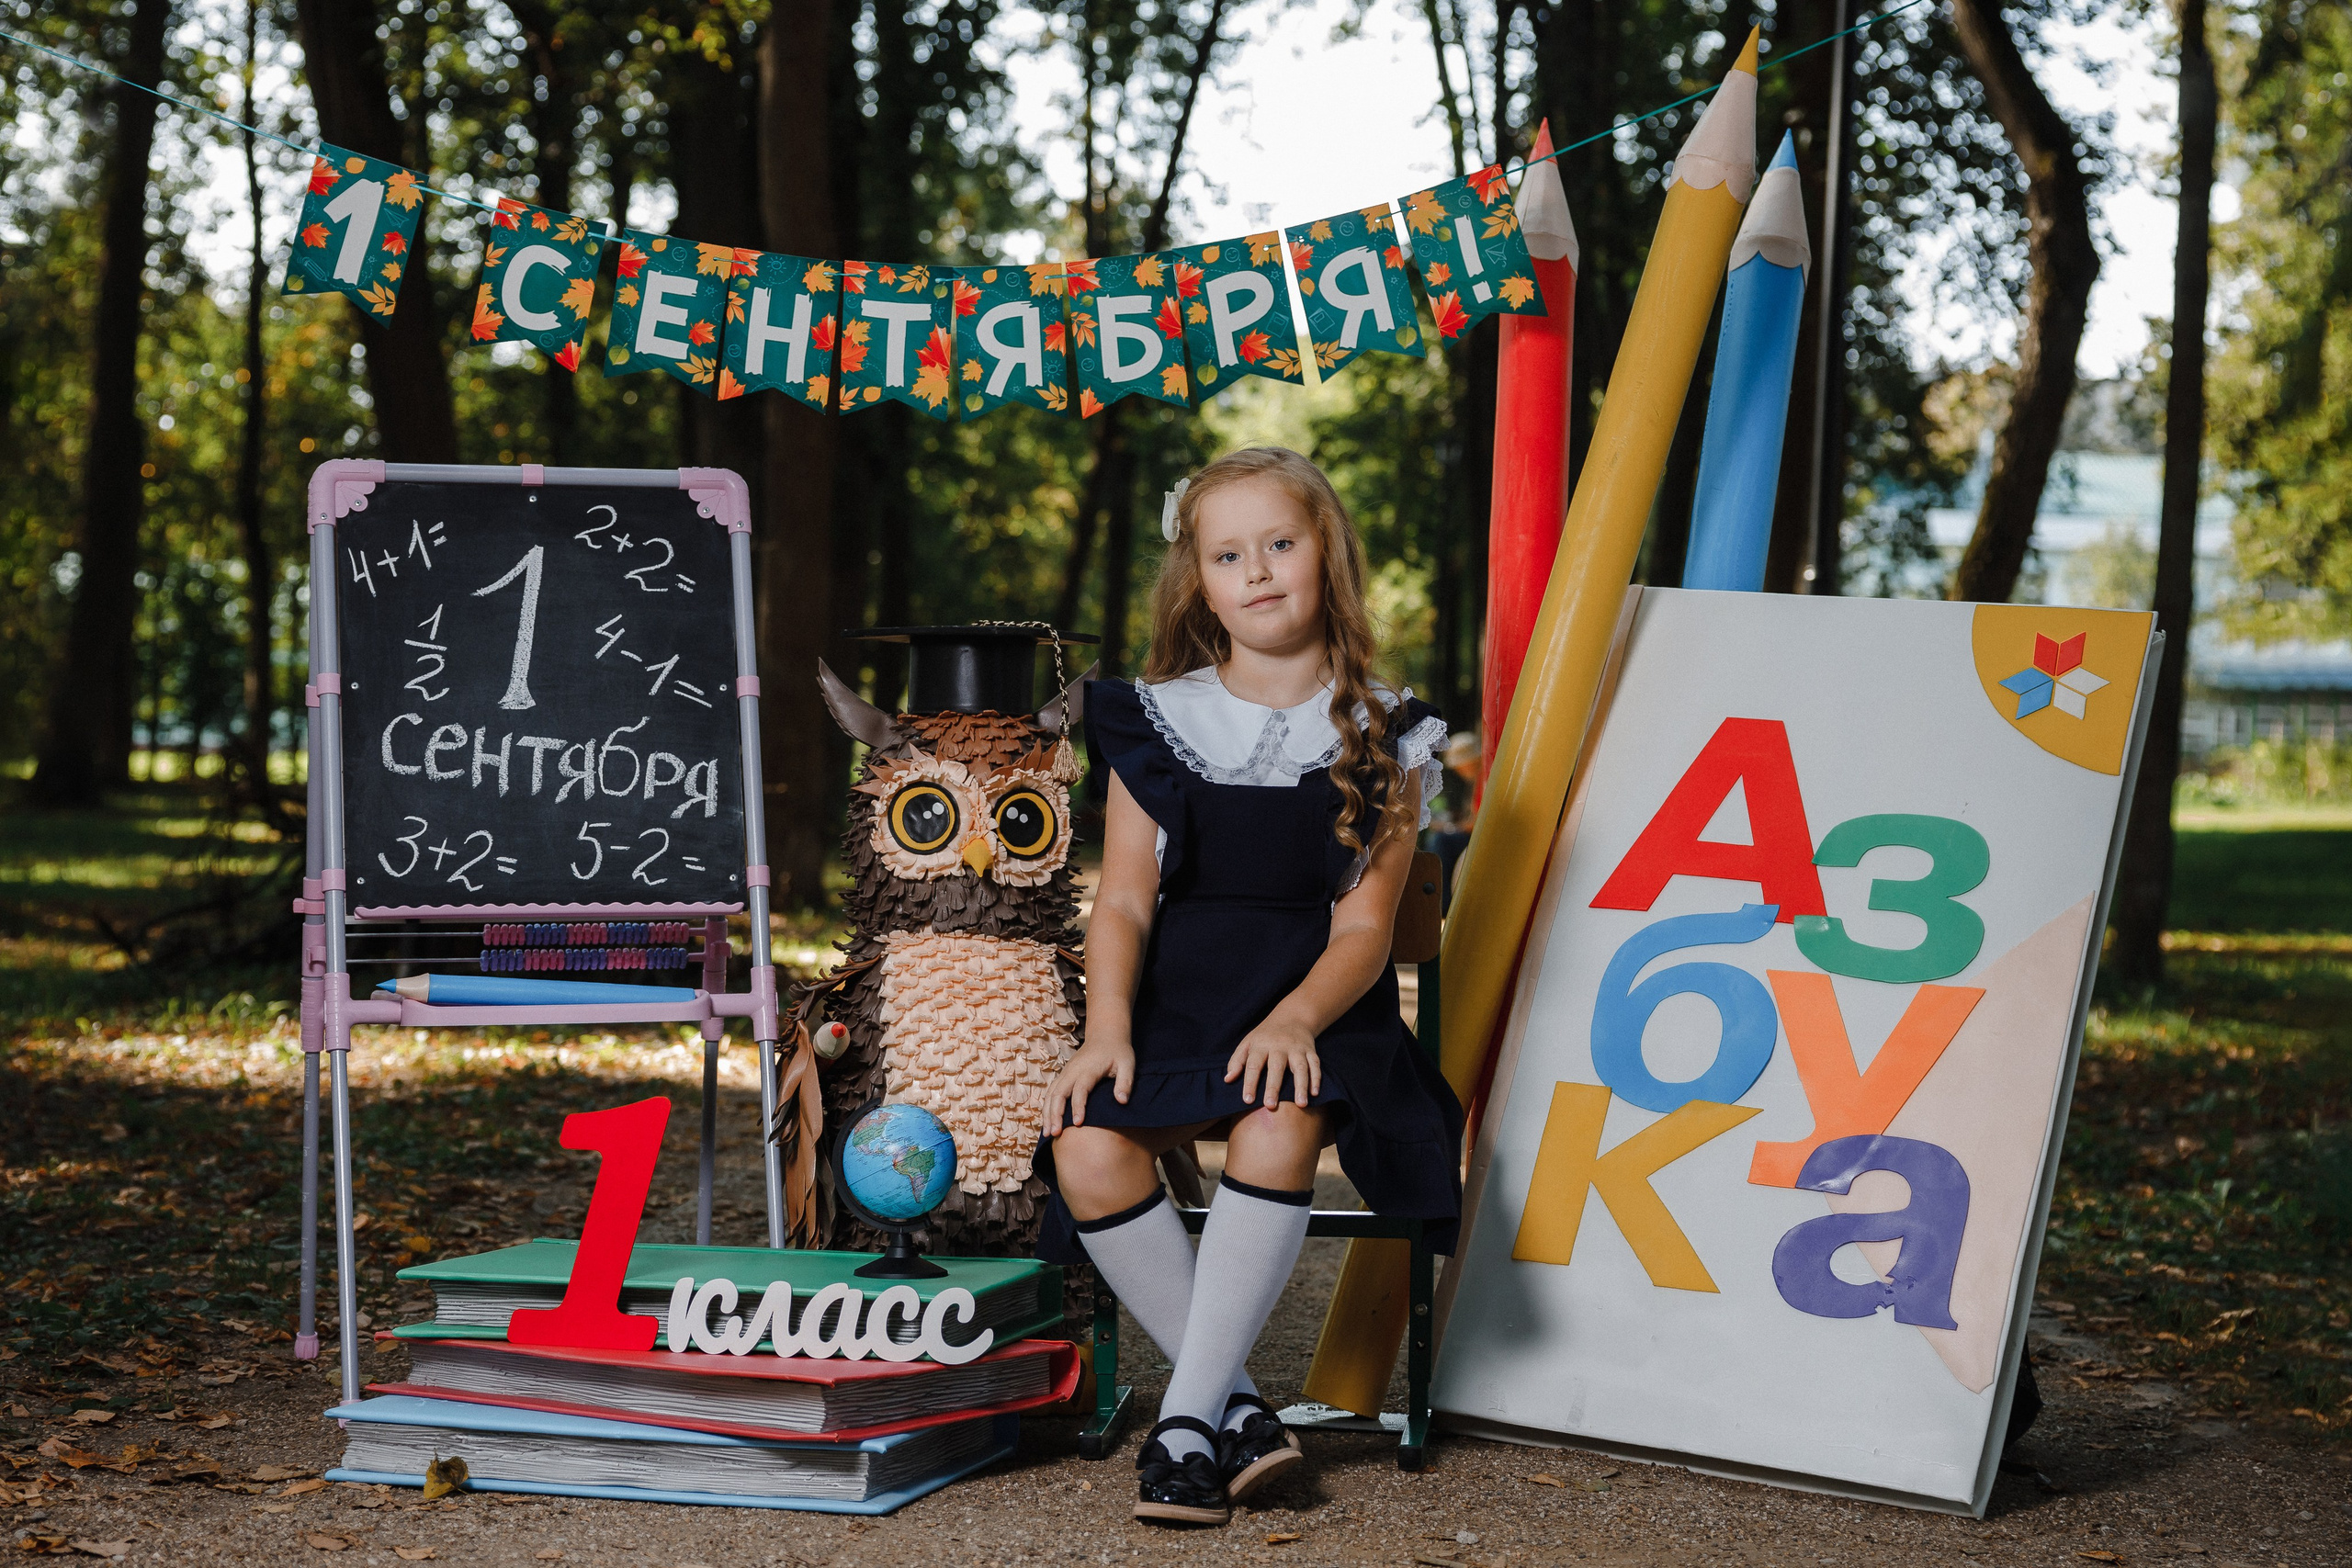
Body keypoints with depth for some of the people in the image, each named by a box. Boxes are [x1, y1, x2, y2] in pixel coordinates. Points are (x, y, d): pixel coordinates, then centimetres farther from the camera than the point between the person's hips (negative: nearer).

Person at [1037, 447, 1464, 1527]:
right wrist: (1108, 1026, -13)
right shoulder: (1156, 723, 11)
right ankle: (1239, 1410, -17)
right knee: (1089, 1151, -28)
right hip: (1175, 998, 2)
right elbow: (1124, 900, 5)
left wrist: (1295, 1020, -22)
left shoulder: (1379, 739, 5)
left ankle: (1186, 1418, -27)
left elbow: (1363, 927, -2)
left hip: (1316, 1003, -2)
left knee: (1276, 1131, -36)